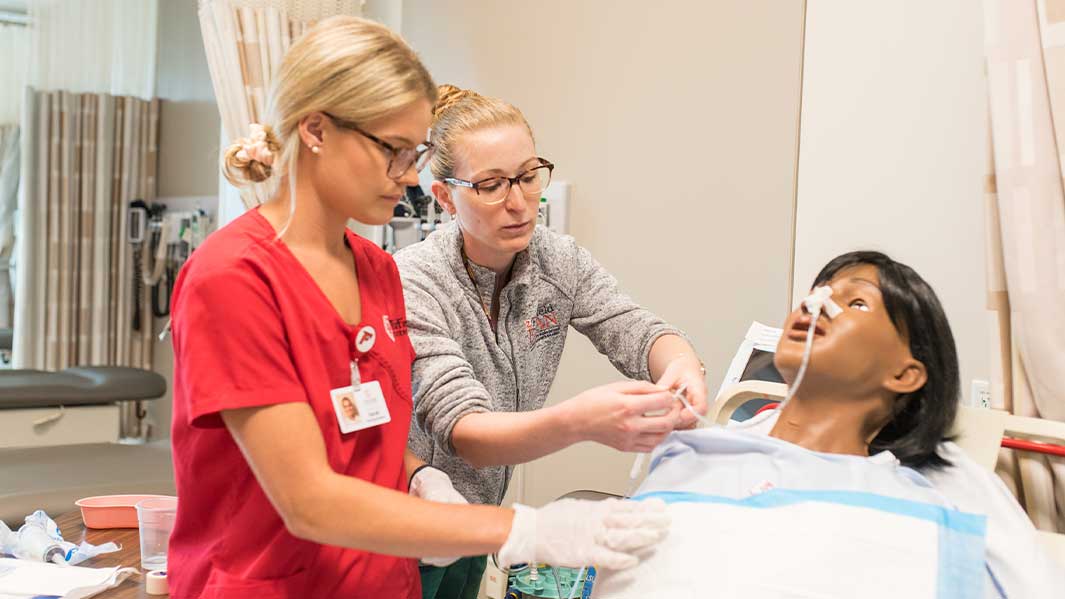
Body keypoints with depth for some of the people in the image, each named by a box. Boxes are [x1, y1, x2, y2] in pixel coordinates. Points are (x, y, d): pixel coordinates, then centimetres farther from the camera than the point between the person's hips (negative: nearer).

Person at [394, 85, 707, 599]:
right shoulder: (413, 283, -26)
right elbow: (464, 434, -34)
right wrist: (578, 422, -53)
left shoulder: (558, 260, -8)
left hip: (479, 509, 5)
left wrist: (681, 365, -38)